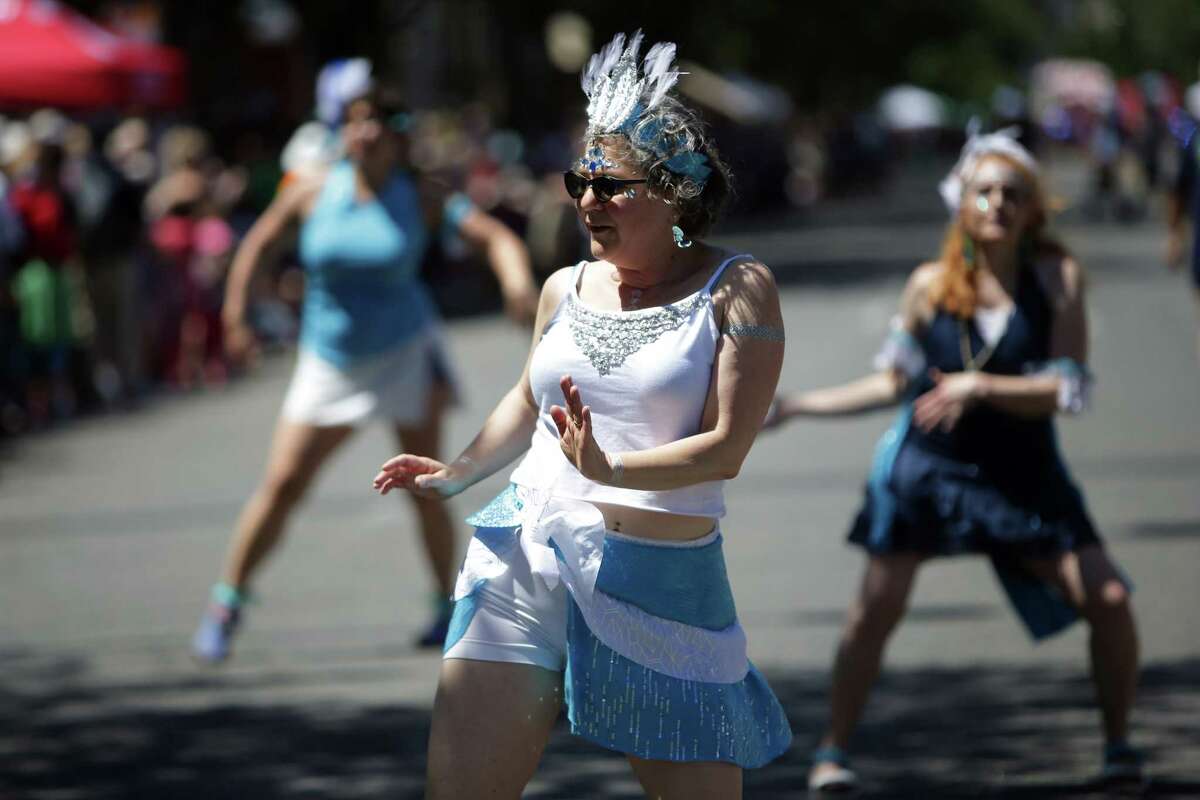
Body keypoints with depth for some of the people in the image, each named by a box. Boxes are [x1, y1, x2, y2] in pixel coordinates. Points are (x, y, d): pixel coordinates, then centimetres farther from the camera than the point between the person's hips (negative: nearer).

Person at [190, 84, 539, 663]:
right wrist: (235, 316, 3)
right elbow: (258, 242, 8)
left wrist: (518, 284, -36)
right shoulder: (312, 194, -5)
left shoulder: (421, 199, -9)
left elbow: (495, 236, -16)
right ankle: (226, 604, 4)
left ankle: (448, 604, 16)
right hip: (329, 364, 1)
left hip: (406, 353, -1)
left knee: (423, 487, -1)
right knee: (282, 482, -5)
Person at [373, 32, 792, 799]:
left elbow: (727, 448, -13)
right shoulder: (566, 290, 10)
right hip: (530, 560, 4)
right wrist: (458, 473, 16)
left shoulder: (737, 290, -4)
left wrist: (611, 470, -25)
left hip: (665, 585, -3)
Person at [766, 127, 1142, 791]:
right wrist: (798, 406, 5)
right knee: (875, 609, -6)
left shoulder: (1057, 278, -10)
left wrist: (980, 386, -28)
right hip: (925, 465, 0)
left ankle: (1118, 743, 11)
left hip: (1023, 475, 0)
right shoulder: (931, 286, -6)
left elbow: (1069, 389, -16)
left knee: (1108, 599, -8)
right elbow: (894, 383, 7)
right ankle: (832, 752, 8)